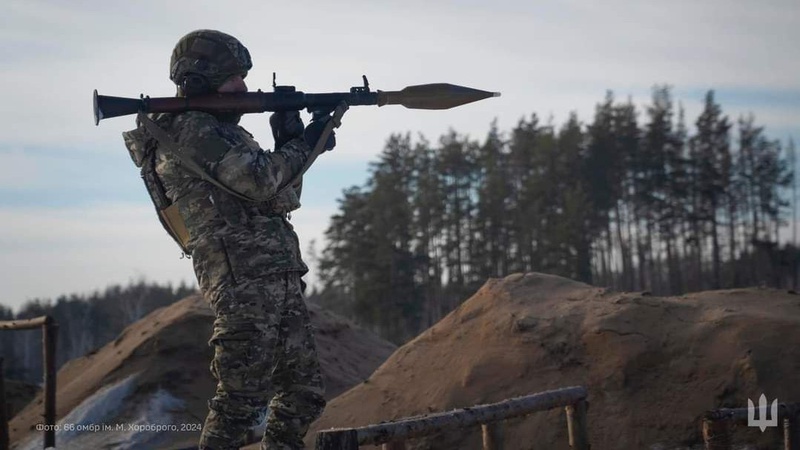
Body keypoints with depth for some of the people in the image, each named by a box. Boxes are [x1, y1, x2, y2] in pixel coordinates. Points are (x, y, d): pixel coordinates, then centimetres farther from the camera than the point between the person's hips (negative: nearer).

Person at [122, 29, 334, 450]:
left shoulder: (217, 128, 20)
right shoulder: (191, 129, -9)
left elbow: (280, 198, 19)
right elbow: (259, 182, -18)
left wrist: (288, 143, 5)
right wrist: (301, 145, -3)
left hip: (279, 279, 10)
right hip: (245, 283, -10)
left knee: (304, 393, 11)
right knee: (242, 397, -6)